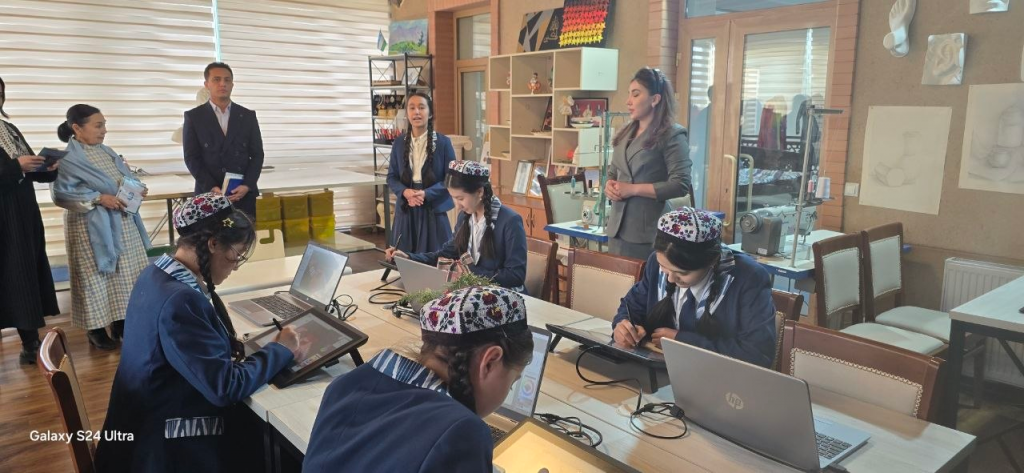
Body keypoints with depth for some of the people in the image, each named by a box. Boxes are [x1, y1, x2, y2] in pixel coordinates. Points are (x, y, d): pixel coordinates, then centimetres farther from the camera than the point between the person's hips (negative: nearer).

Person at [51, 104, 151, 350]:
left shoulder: (106, 152, 10)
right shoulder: (67, 158, -12)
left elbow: (125, 179, 17)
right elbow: (61, 193, -17)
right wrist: (98, 198, -22)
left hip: (121, 222, 7)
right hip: (91, 227, -7)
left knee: (125, 272, 11)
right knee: (95, 275, 2)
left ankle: (121, 322, 23)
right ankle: (96, 329, 14)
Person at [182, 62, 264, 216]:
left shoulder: (248, 116, 10)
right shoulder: (193, 117, 5)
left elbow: (257, 154, 6)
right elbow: (191, 157, 1)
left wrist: (247, 186, -9)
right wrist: (211, 188, -12)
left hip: (244, 194, 1)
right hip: (209, 194, -1)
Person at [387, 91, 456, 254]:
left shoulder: (443, 142, -5)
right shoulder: (399, 143, 5)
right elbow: (391, 177, 9)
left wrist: (426, 193, -18)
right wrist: (405, 192, -13)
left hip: (433, 209, -3)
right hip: (406, 209, 3)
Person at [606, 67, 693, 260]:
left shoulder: (672, 135, -8)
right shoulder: (626, 133, 14)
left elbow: (680, 185, -16)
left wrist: (633, 189, -16)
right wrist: (609, 185, -1)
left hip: (649, 230, -7)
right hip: (618, 226, 7)